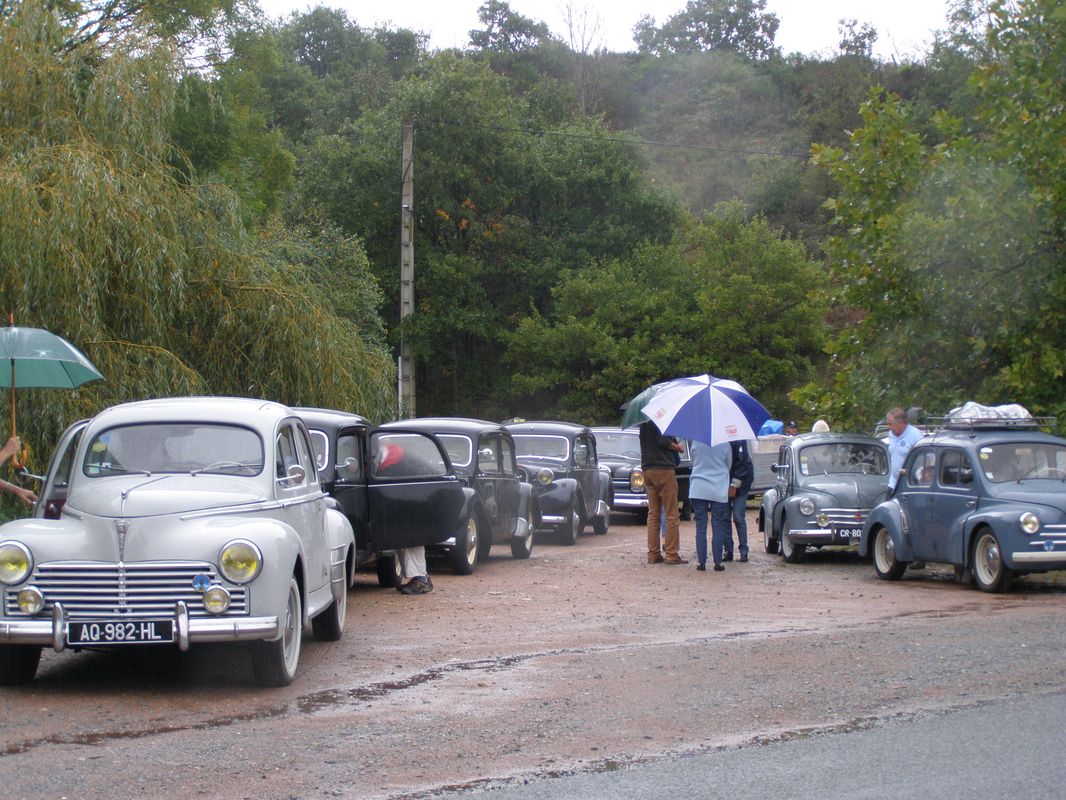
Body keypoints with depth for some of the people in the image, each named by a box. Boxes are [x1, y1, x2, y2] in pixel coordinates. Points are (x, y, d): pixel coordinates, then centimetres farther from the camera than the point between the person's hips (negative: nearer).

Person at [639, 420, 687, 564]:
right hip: (664, 469, -8)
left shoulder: (643, 424, 14)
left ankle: (653, 554, 10)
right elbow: (662, 441, -21)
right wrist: (677, 447, -3)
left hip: (647, 470, 8)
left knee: (653, 514, 11)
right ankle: (672, 553, -3)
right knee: (672, 514, -2)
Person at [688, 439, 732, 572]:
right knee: (718, 528, 5)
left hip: (698, 490, 0)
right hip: (719, 491, 0)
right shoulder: (725, 445, -4)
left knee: (700, 527, 5)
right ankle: (717, 563, 3)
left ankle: (701, 562, 2)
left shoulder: (695, 443, -4)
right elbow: (728, 465, 9)